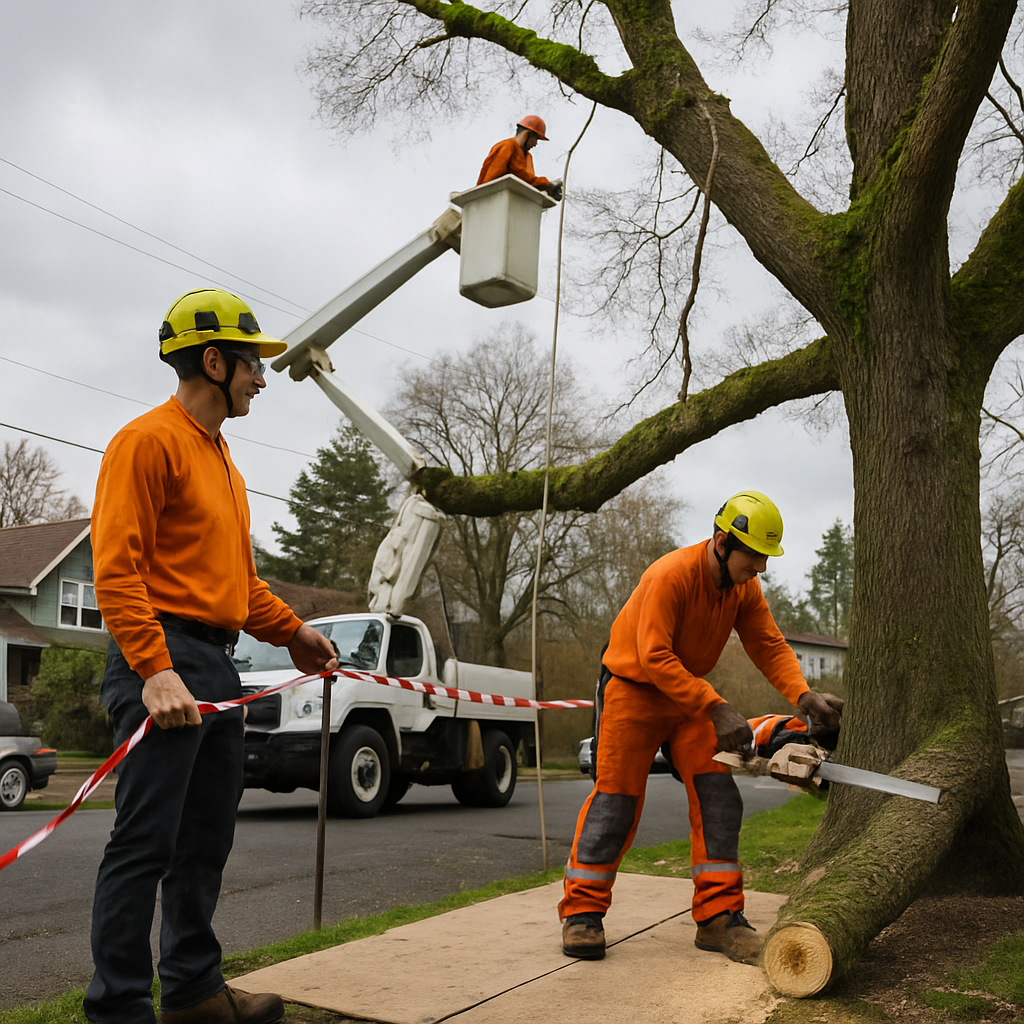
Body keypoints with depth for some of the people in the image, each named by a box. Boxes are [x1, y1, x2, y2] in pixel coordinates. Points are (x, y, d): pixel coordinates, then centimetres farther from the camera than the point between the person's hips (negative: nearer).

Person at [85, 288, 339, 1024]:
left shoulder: (221, 459, 21)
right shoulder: (151, 440, -8)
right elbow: (117, 568, -16)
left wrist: (292, 631, 17)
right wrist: (156, 669, -24)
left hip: (217, 667, 9)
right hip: (163, 664, -9)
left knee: (208, 839, 14)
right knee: (147, 843, -5)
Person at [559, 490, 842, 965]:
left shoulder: (744, 588, -7)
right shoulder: (670, 576, -30)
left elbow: (770, 647, -6)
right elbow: (654, 658, -34)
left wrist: (802, 695, -24)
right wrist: (716, 708, -36)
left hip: (688, 695, 7)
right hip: (633, 689, -6)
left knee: (717, 798, -3)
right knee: (615, 799, -6)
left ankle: (718, 917, 2)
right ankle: (582, 913, 5)